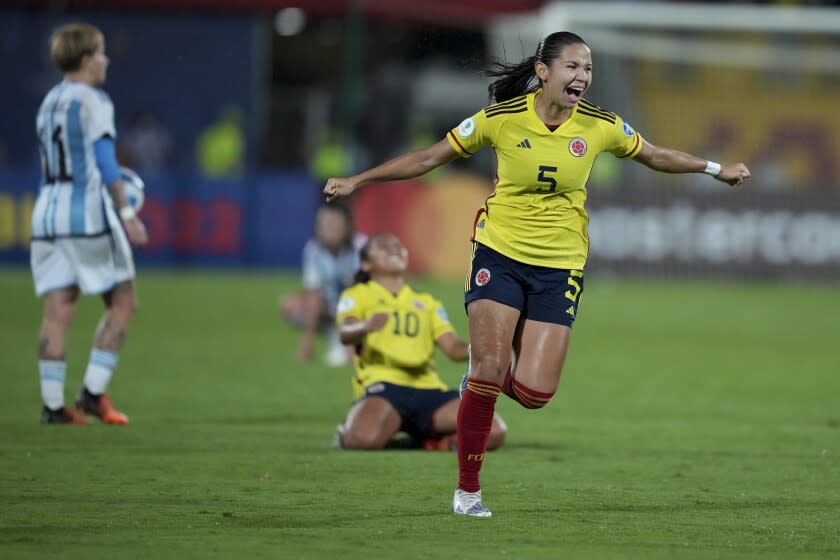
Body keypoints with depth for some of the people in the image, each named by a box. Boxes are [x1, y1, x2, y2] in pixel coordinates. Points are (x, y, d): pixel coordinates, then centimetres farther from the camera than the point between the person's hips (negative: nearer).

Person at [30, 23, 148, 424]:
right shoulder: (93, 101, -7)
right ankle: (93, 391, -4)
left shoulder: (49, 102, 17)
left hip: (48, 211, 7)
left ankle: (53, 403, -3)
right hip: (89, 213, -7)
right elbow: (105, 161, -13)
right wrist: (126, 212, -11)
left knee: (57, 312, 3)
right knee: (122, 303, 3)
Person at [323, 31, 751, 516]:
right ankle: (467, 489, 0)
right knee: (489, 368, -18)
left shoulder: (601, 125, -4)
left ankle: (488, 380, 29)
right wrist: (357, 182, 2)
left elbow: (656, 156, 16)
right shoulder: (501, 118, -9)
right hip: (500, 255, -2)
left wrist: (716, 170, 17)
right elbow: (430, 158, 2)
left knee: (533, 394, -9)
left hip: (560, 267, 2)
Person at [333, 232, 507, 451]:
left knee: (494, 432, -19)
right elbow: (345, 334, -7)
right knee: (365, 438, -39)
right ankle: (347, 434, 0)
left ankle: (429, 435, 7)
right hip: (383, 384, -4)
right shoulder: (357, 295, 14)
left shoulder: (427, 302, 29)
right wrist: (366, 326, -32)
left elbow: (454, 348, 16)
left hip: (428, 388, 4)